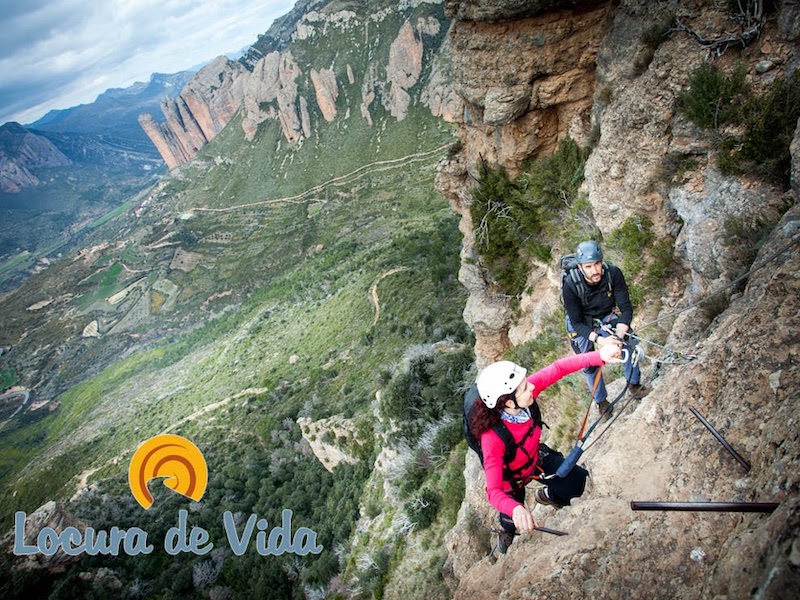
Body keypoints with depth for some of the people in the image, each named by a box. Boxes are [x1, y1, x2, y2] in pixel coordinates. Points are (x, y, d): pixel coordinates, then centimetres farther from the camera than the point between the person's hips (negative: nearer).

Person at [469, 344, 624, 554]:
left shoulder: (526, 390, -34)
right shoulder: (492, 438, -46)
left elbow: (559, 368, -30)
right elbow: (494, 492, -45)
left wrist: (600, 356, -43)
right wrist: (516, 510, -66)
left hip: (536, 458, 4)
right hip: (511, 478, -4)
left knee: (581, 480, 8)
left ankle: (547, 495, 40)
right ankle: (507, 532, 57)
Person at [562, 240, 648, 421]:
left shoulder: (613, 274, -29)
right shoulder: (570, 285, -33)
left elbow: (626, 308, -23)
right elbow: (577, 323, -26)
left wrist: (618, 335, -39)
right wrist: (600, 340, -41)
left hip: (607, 317, 2)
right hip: (581, 324, -2)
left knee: (630, 343, -12)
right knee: (589, 364, 3)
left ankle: (633, 385, 13)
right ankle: (601, 402, 27)